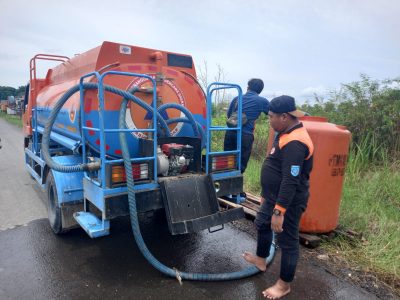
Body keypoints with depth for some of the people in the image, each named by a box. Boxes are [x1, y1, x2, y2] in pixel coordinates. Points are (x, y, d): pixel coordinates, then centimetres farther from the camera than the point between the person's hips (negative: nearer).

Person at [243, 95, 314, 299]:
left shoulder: (294, 143, -27)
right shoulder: (286, 134, 7)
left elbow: (290, 181, -30)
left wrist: (279, 211, -29)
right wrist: (267, 196, 24)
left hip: (288, 202, -11)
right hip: (275, 197, 11)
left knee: (287, 241, 6)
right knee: (261, 224, 26)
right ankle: (261, 259, 48)